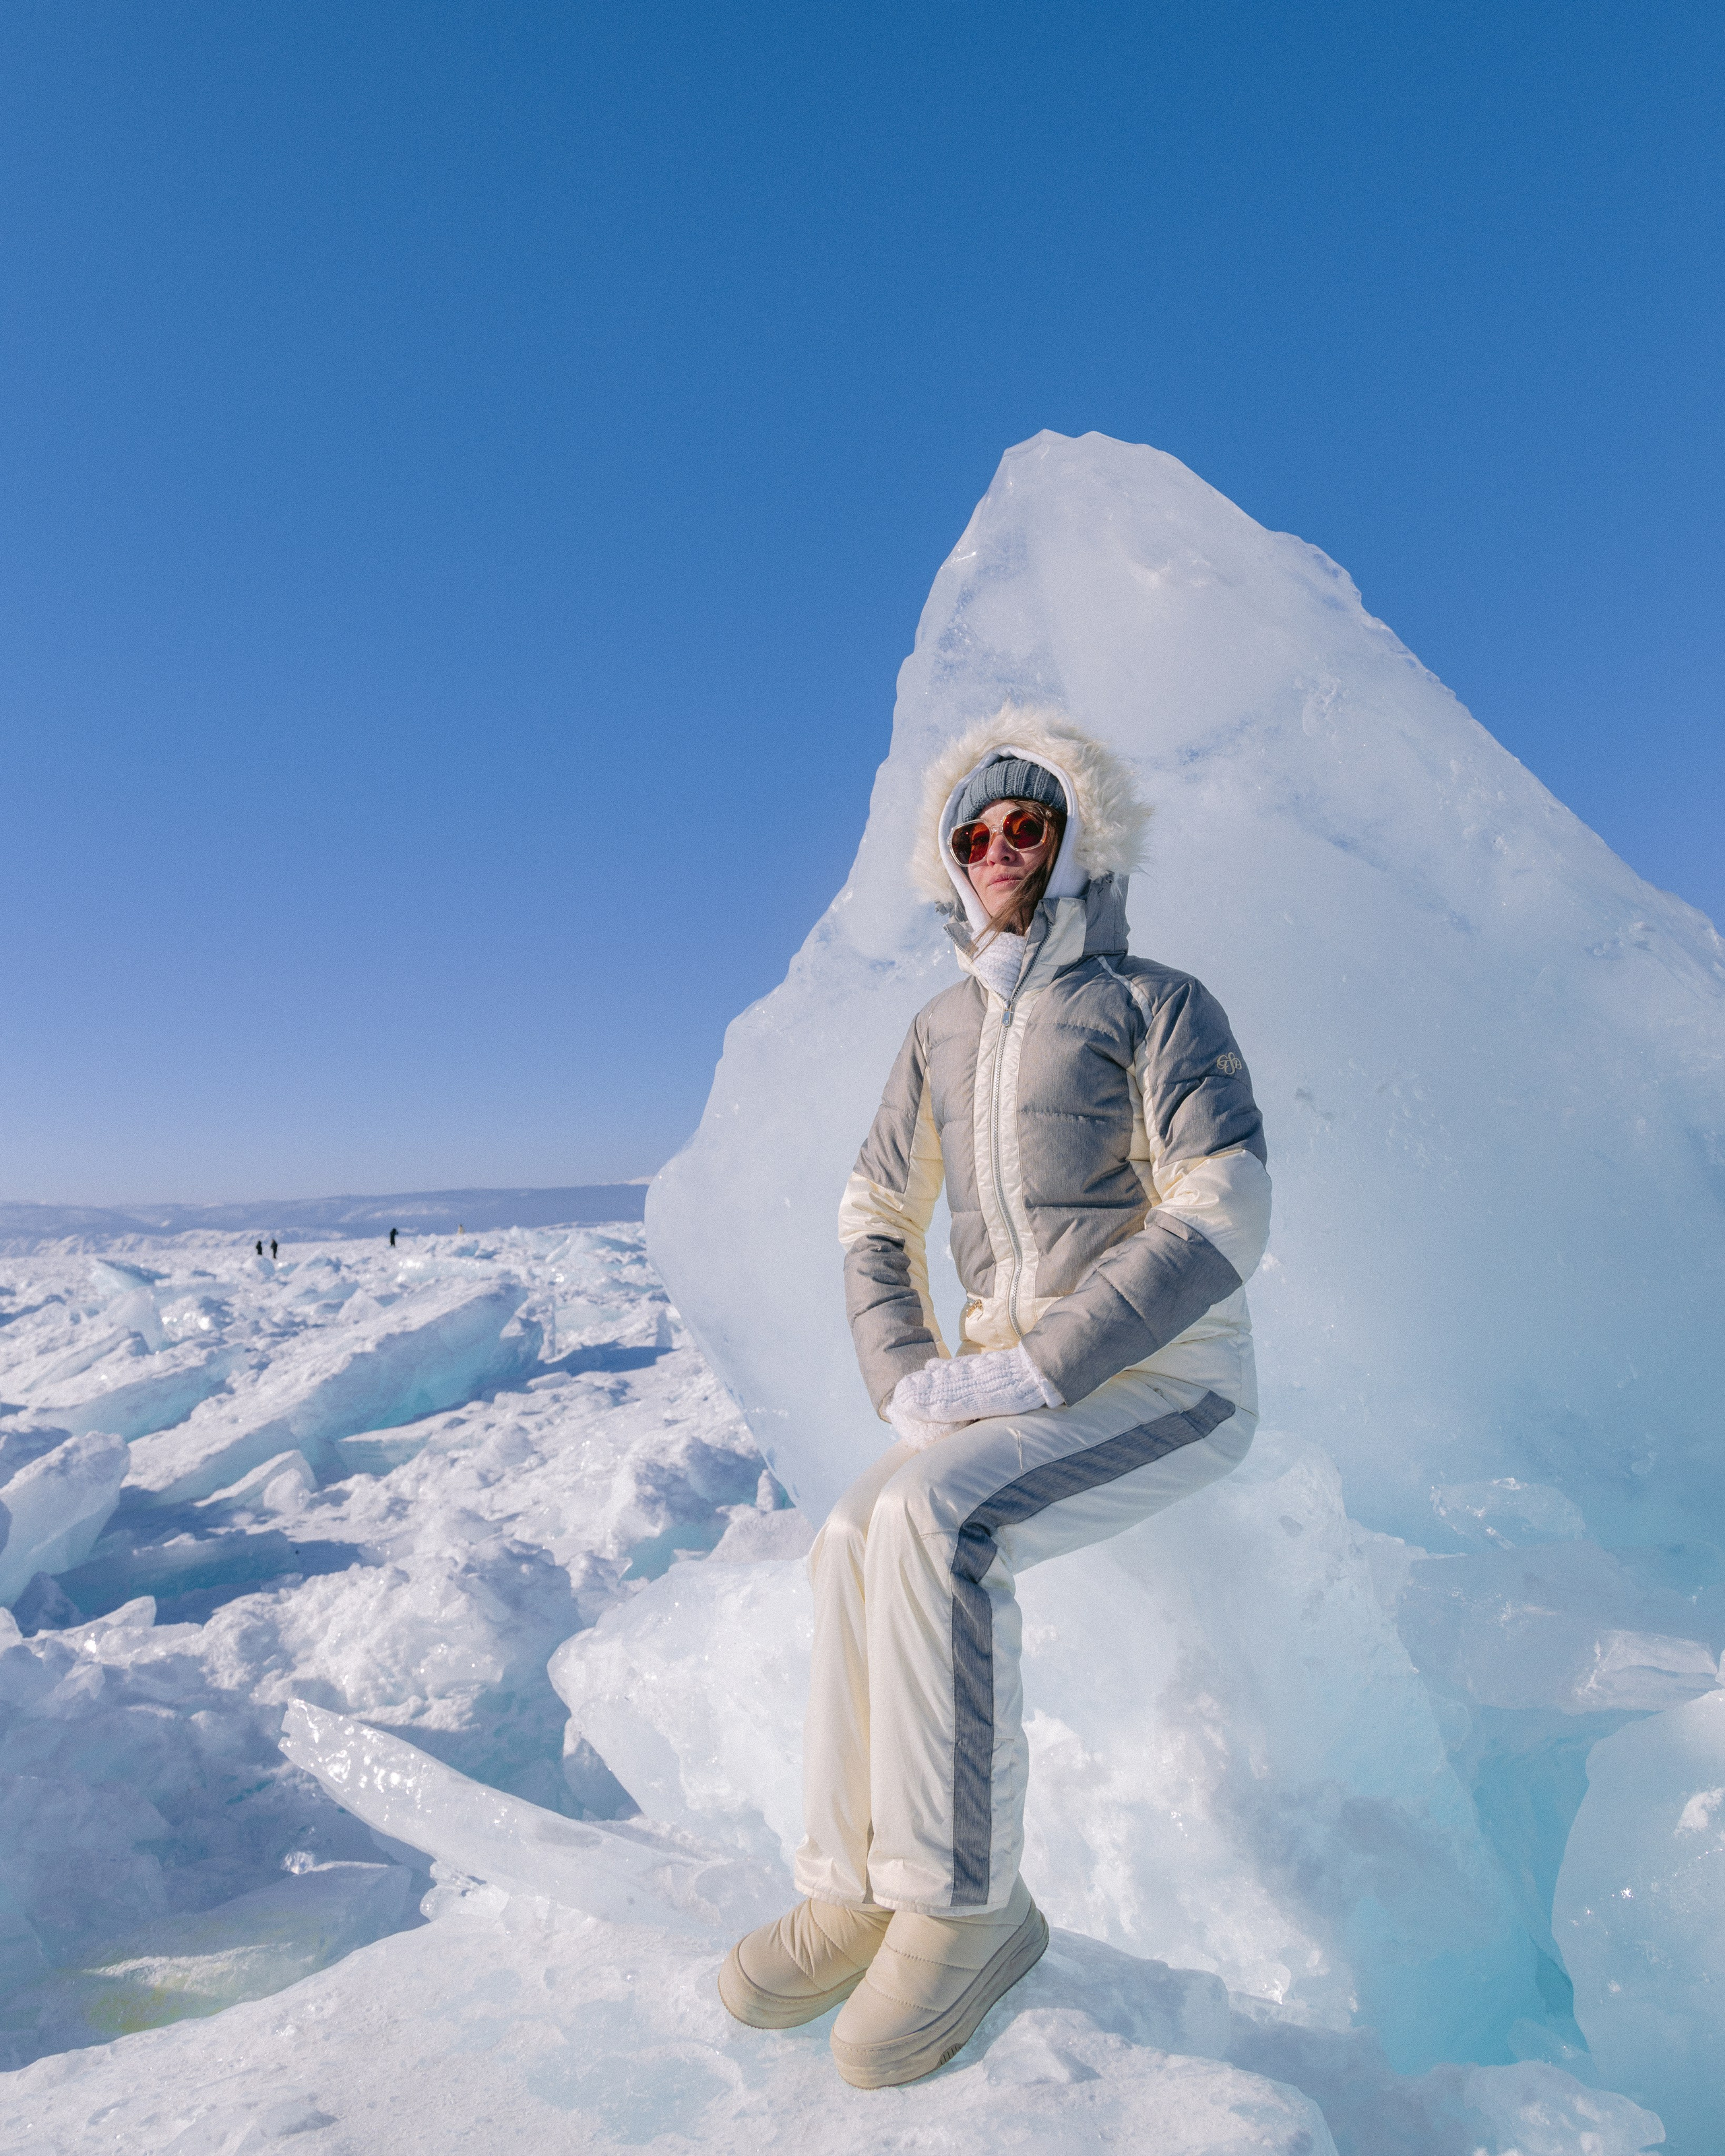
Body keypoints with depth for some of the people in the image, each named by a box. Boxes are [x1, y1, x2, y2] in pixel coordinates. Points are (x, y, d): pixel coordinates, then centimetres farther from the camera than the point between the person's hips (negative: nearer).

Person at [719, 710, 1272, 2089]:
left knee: (933, 1518, -28)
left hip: (1170, 1389, -5)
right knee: (858, 1538, -18)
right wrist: (908, 1380, -2)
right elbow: (875, 1222, 16)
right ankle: (858, 1892, -5)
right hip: (1020, 1393, 6)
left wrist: (1024, 1369, -22)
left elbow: (1222, 1222, -17)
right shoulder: (943, 1033, 12)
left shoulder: (1159, 1006, -6)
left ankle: (965, 1902, -13)